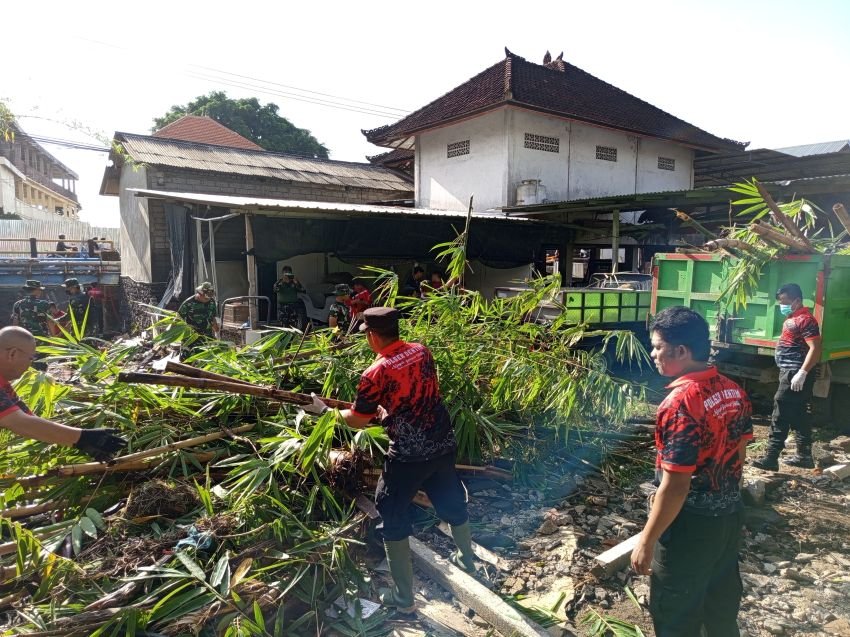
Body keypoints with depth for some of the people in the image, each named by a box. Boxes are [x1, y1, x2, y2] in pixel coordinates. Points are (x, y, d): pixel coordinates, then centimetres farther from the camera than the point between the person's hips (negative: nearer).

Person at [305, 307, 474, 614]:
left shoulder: (376, 373, -18)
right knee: (452, 502, 26)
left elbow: (357, 420, -6)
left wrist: (325, 410, 9)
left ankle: (403, 597, 20)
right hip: (444, 443, 7)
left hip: (409, 454, -6)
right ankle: (467, 560, 49)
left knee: (394, 517, 11)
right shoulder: (422, 351, 0)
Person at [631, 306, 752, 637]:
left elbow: (674, 488, -26)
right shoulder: (734, 391, -1)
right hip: (730, 515, 8)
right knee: (722, 600, 26)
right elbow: (739, 455, 10)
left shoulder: (680, 403, -28)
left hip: (691, 524, -8)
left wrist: (646, 541, -17)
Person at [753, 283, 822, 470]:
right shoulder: (792, 318, 15)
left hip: (795, 373, -10)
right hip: (790, 372, 10)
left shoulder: (805, 319, -16)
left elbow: (815, 348, -23)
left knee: (781, 415, -8)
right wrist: (797, 373, 21)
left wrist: (802, 373, -26)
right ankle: (804, 456, 22)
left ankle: (771, 458, -5)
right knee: (798, 415, 14)